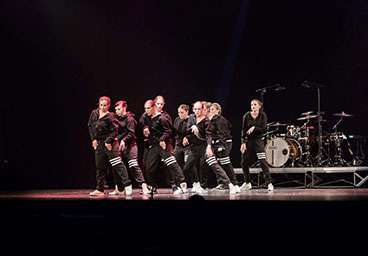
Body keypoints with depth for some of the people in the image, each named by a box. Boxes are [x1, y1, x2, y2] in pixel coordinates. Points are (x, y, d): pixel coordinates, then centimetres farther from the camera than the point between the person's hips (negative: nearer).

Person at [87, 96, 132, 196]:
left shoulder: (110, 117, -13)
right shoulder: (94, 113, 5)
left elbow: (115, 131, -12)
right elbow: (90, 126, 13)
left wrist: (108, 141, -16)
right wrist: (93, 139, 5)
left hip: (110, 143, -7)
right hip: (99, 143, 7)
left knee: (117, 164, -11)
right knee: (99, 167, 11)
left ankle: (127, 185, -10)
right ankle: (99, 189, 17)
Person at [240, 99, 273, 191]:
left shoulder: (262, 116, -2)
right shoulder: (247, 116, 0)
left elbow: (263, 129, -7)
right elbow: (243, 130, 0)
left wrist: (254, 128, -22)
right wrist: (243, 142, -8)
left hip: (258, 140, -2)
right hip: (248, 141, 2)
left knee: (263, 161, -13)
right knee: (244, 162, 5)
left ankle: (269, 183, -10)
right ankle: (247, 183, 23)